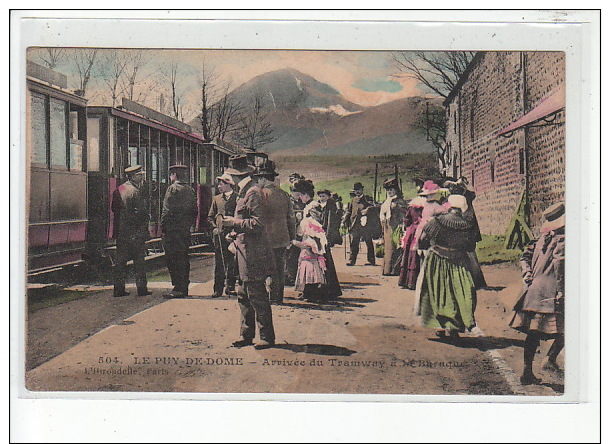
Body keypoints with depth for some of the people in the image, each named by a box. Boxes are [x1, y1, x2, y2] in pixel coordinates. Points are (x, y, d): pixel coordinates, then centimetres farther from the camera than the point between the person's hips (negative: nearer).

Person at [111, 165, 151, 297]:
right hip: (136, 232, -6)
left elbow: (114, 209, 14)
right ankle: (141, 288, 3)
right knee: (139, 260, 1)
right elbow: (142, 212, -16)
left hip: (121, 232, 7)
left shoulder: (118, 191, 10)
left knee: (120, 260, 8)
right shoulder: (137, 191, -12)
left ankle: (119, 288, 9)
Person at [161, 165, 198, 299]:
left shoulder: (173, 188, -9)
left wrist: (163, 226, -10)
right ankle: (184, 288, 17)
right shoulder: (190, 190, 13)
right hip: (186, 230, 8)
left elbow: (168, 210, -15)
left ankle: (178, 289, -7)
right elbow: (195, 210, 15)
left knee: (173, 259, -5)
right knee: (183, 259, 12)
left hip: (173, 229, -8)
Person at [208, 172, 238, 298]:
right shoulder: (216, 199, 15)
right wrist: (215, 227, 3)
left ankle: (230, 287, 10)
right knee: (219, 263, 0)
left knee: (232, 263, 1)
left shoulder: (237, 198, 4)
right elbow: (210, 217, 19)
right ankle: (218, 289, 3)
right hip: (219, 234, 2)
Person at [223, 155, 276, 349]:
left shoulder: (253, 192, -14)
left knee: (257, 296, -4)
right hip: (245, 252, 10)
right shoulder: (243, 191, 17)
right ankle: (246, 335, 21)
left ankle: (267, 337, 4)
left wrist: (235, 223, -17)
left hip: (252, 253, -10)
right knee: (244, 296, 13)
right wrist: (235, 235, 19)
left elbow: (257, 223, -19)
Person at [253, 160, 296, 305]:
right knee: (280, 268, 12)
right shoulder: (284, 194, 9)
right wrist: (291, 237, 19)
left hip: (267, 238, -6)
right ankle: (279, 297, 18)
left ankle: (272, 297, 4)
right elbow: (291, 218, 12)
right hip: (283, 238, 6)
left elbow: (258, 218, -11)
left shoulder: (262, 194, -10)